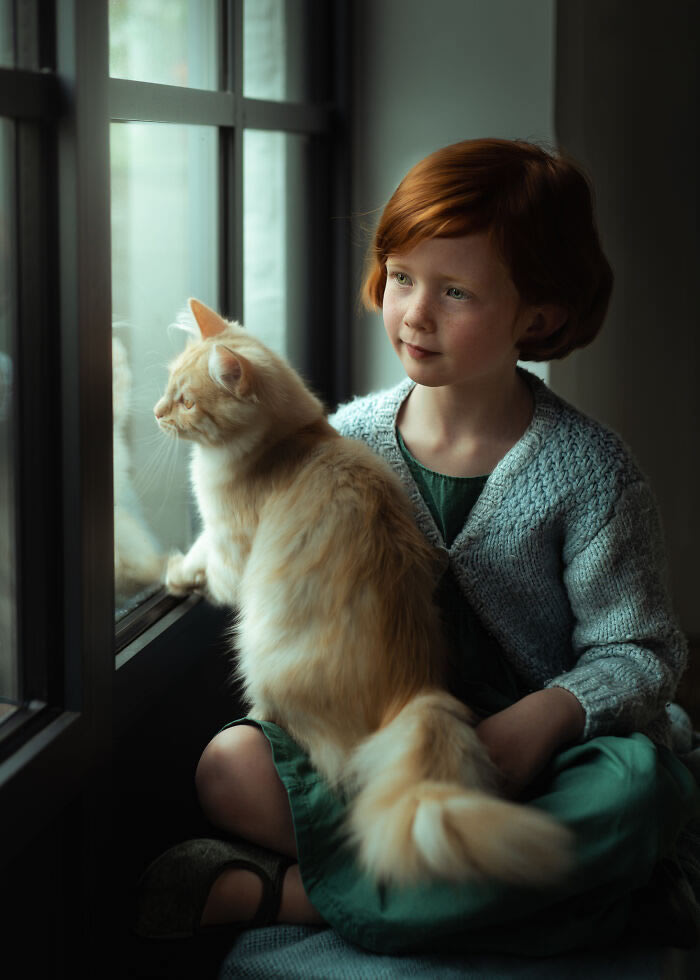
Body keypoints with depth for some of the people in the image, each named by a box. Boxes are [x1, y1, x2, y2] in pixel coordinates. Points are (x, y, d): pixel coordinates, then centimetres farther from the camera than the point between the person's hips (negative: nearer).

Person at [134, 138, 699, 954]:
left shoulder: (589, 472, -8)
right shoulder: (349, 438, 2)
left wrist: (540, 718, -24)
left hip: (530, 762, -1)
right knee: (230, 767, -23)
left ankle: (279, 893, -28)